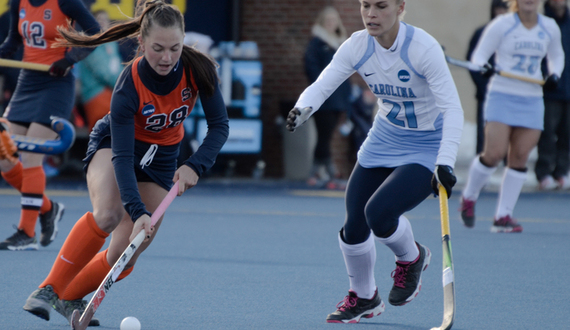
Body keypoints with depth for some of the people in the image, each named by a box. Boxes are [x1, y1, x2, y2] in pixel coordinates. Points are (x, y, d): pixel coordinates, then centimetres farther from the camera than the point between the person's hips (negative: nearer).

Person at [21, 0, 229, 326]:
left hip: (161, 157, 4)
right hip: (112, 144, -4)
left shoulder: (199, 68, -25)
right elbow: (122, 157, -36)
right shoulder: (129, 86, -34)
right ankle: (49, 290, -27)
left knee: (125, 255, -7)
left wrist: (195, 166, -31)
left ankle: (70, 298, 17)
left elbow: (220, 126, -15)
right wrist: (138, 212, -47)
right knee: (108, 213, -36)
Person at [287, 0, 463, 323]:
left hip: (427, 150, -5)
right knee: (354, 227, 1)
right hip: (383, 142, 5)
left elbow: (453, 109, -30)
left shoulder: (423, 48, -26)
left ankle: (412, 257, 9)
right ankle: (364, 297, 30)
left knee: (378, 213, -25)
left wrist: (445, 163, -41)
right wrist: (303, 108, -38)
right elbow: (321, 86, -14)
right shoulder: (358, 46, -11)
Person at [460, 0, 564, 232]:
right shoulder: (501, 25, -5)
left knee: (520, 158, -2)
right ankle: (468, 197, 14)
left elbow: (557, 56, 22)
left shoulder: (550, 28, 6)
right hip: (502, 97, -4)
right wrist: (483, 66, -23)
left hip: (532, 100, 4)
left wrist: (554, 74, 2)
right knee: (494, 154, -14)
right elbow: (480, 54, -1)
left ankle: (503, 216, 6)